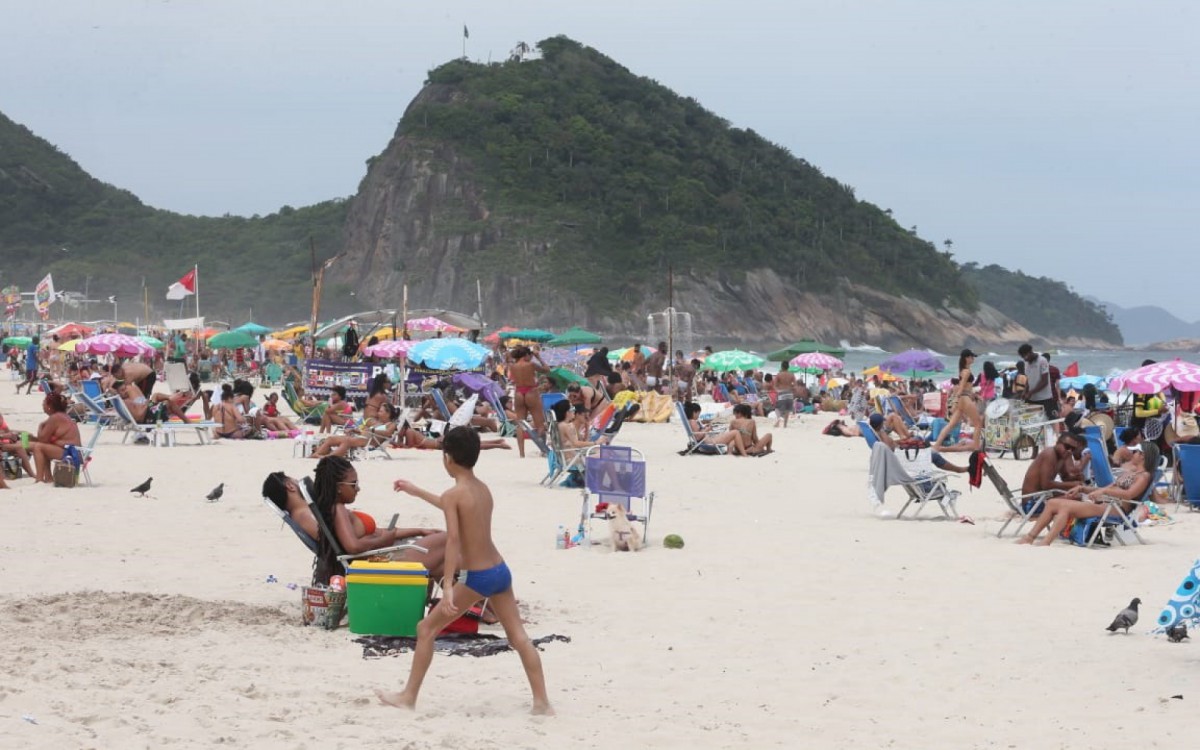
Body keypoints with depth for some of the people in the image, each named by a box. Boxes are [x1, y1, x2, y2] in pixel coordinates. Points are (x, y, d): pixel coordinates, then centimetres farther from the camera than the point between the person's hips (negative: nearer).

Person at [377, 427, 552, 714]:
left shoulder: (453, 494, -11)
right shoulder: (483, 489, 12)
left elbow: (453, 540, -21)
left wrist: (447, 586, -26)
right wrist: (417, 492, 43)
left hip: (477, 577, -7)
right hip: (500, 570, 7)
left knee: (427, 628, 6)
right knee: (518, 636, 8)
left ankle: (408, 696, 11)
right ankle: (542, 701, 6)